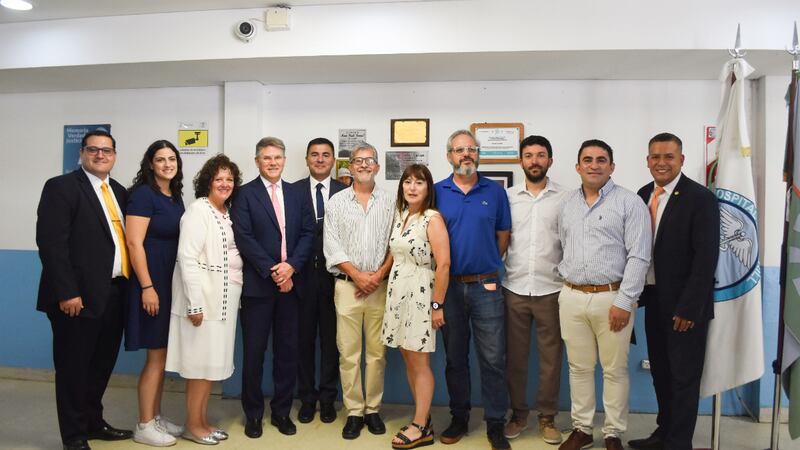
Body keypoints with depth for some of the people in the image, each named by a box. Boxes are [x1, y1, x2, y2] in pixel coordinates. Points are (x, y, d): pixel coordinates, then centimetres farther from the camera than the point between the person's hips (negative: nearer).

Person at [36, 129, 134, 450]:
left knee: (102, 364, 17)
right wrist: (66, 293, -19)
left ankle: (93, 423, 33)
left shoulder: (119, 192, 14)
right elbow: (51, 243, -15)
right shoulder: (61, 187, -7)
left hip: (114, 294, 7)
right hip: (79, 296, -7)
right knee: (73, 367, 7)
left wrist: (127, 285, 6)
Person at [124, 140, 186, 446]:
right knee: (156, 356, -1)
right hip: (151, 283, -8)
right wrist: (147, 287, -21)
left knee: (162, 355, 13)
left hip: (172, 283, 8)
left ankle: (156, 417, 25)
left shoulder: (176, 197, 12)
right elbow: (134, 243, -17)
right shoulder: (143, 194, -11)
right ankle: (144, 426, 12)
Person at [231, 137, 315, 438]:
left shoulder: (298, 194, 11)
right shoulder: (245, 194, 0)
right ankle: (253, 414, 21)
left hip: (290, 282, 3)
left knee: (288, 351, 9)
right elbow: (244, 238, -9)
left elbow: (307, 233, 4)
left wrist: (291, 266, -11)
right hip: (257, 284, -3)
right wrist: (273, 272, -13)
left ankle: (282, 411, 23)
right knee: (254, 352, 6)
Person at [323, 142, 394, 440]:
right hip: (347, 285, 0)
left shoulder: (389, 203, 7)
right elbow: (332, 246, -1)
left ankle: (373, 409, 20)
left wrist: (378, 275, -9)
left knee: (377, 352, 6)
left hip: (380, 285, 1)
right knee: (348, 353, 2)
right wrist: (357, 275, -9)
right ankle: (354, 412, 14)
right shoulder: (336, 202, 5)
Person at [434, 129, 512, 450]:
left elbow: (502, 236, 9)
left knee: (493, 359, 1)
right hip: (449, 286, 1)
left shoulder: (495, 192, 4)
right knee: (455, 357, 12)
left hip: (486, 286, 0)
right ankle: (459, 418, 26)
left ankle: (495, 424, 15)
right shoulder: (437, 192, 3)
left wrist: (485, 266, 6)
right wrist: (447, 267, 3)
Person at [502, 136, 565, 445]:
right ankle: (518, 413, 25)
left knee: (550, 357, 7)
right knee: (515, 356, 10)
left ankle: (547, 417, 23)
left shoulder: (565, 197, 2)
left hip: (551, 289, -1)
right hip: (513, 288, 1)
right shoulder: (508, 196, 6)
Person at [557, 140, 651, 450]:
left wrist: (624, 301, -15)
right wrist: (565, 279, 9)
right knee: (579, 367, 13)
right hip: (571, 297, 4)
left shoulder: (629, 202, -5)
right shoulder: (567, 202, 11)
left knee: (614, 370, 7)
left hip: (612, 297, -4)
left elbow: (639, 256, -10)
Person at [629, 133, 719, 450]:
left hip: (683, 306, -6)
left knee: (684, 377, 7)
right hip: (653, 300, 6)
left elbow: (706, 258, -17)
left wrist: (688, 308, -19)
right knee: (661, 372, 18)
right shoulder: (644, 195, 6)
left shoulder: (700, 198, -13)